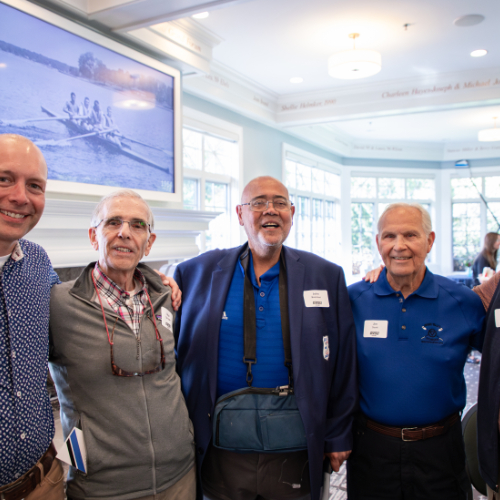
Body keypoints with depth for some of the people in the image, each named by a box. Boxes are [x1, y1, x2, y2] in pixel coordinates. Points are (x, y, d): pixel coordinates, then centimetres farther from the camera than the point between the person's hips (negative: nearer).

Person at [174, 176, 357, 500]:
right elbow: (172, 353, 3)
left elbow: (342, 365, 2)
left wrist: (338, 436, 3)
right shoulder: (196, 273, -2)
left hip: (296, 453, 1)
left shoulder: (326, 276, -1)